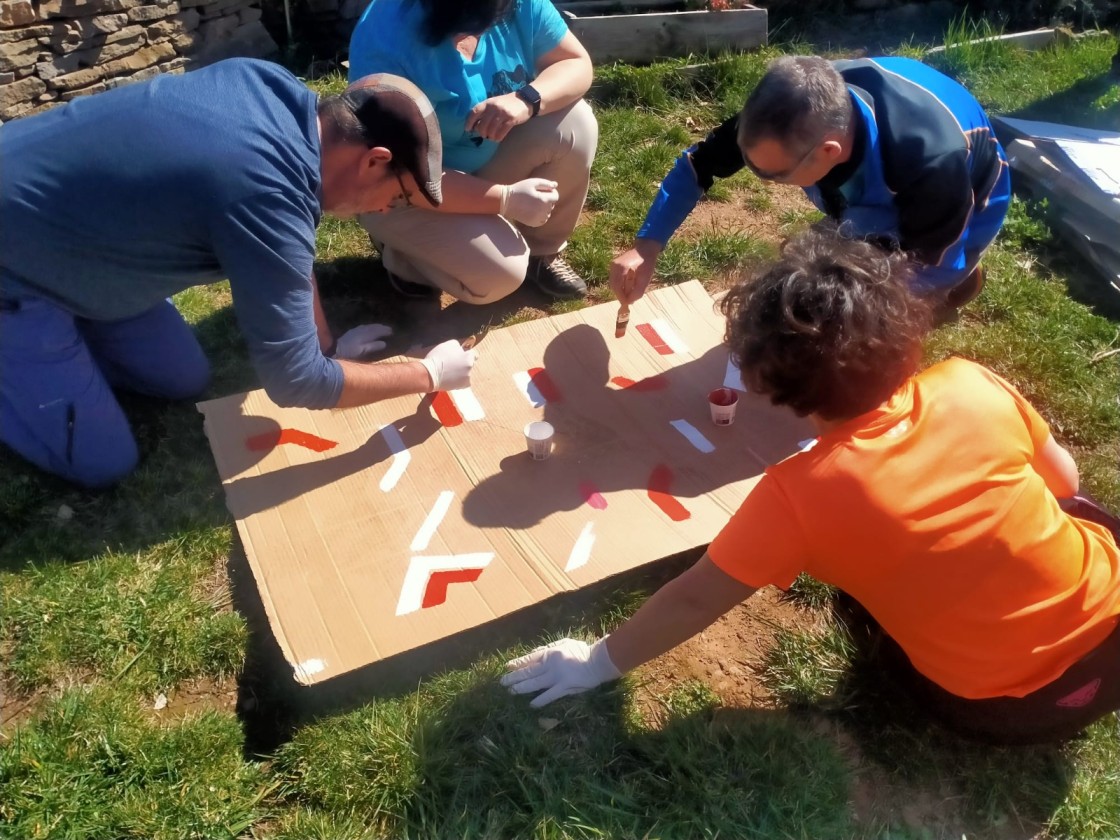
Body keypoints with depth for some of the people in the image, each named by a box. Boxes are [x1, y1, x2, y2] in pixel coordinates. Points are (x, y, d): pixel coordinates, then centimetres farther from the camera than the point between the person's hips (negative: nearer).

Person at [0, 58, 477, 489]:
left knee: (184, 381, 11)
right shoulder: (264, 198, -35)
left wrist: (327, 345, 10)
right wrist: (430, 376, -14)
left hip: (51, 203, 8)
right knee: (103, 464, -3)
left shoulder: (275, 88, -10)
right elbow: (294, 381, -26)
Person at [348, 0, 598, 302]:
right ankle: (402, 252, 6)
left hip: (490, 158, 6)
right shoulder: (384, 41, -31)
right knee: (501, 273, -24)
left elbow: (577, 64, -9)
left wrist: (526, 100, -31)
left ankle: (542, 250, 3)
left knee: (574, 122, -18)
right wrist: (505, 199, -35)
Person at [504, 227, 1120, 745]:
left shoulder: (798, 494, -25)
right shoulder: (973, 385, -15)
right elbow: (1064, 480, 2)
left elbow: (694, 601, -15)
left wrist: (597, 662, -1)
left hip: (1008, 708, -4)